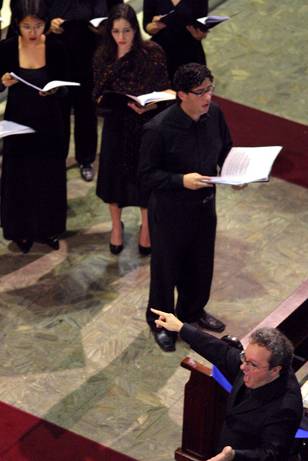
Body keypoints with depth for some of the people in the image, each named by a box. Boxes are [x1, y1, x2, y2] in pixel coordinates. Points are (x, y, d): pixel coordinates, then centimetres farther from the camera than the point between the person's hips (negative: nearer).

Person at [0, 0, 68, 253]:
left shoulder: (55, 48, -10)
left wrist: (53, 90, -23)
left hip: (49, 121, 0)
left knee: (49, 176, 10)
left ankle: (48, 227, 28)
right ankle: (22, 229, 23)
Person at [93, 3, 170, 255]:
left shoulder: (152, 53, -13)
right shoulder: (104, 56, -4)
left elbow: (164, 91, -8)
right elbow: (98, 92, 4)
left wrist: (148, 105, -25)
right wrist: (103, 100, -18)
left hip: (145, 123, -2)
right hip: (116, 124, 2)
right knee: (113, 174, 11)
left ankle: (146, 228, 33)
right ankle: (117, 226, 34)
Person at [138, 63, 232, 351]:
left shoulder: (214, 114, -9)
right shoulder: (158, 129, -27)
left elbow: (225, 149, 9)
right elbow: (147, 176, -19)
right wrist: (181, 180, -32)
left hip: (205, 205, 6)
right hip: (170, 211, -6)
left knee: (201, 263, 24)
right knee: (166, 267, 14)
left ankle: (192, 311, 52)